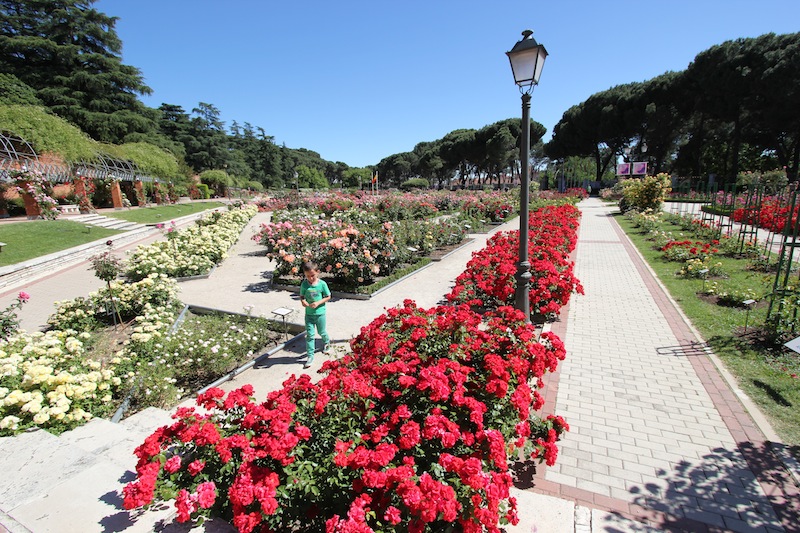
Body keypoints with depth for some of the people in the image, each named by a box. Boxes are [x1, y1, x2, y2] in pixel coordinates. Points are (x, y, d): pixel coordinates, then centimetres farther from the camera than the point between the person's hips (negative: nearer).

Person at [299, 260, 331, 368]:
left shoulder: (322, 284, -12)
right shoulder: (304, 284, -7)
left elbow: (328, 297, -4)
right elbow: (301, 296, 3)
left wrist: (318, 303, -18)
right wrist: (303, 301, -20)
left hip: (320, 313, -1)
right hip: (309, 314, 1)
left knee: (322, 332, 18)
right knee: (310, 335, 3)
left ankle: (327, 342, 51)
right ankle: (310, 356, 12)